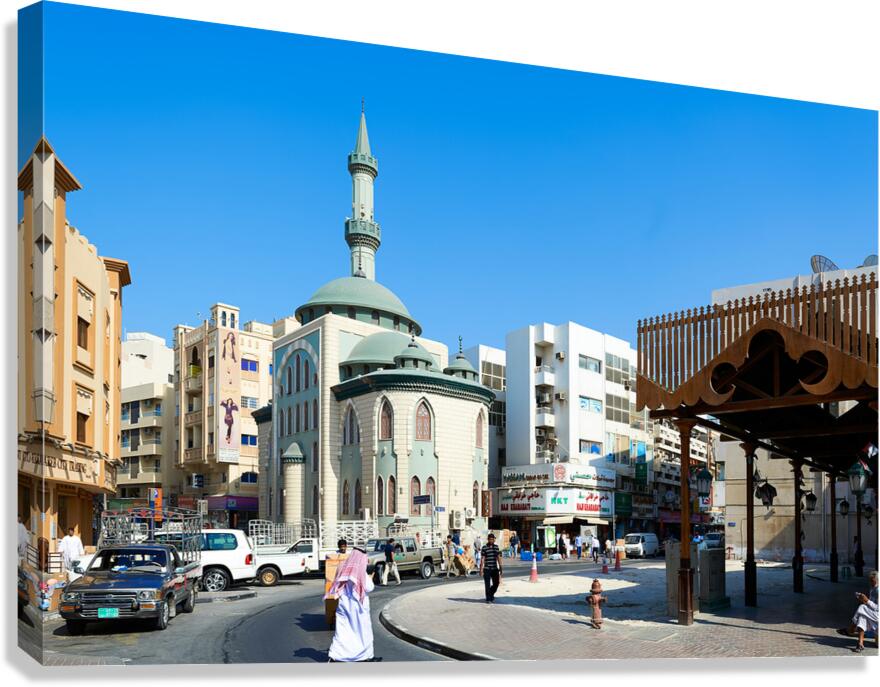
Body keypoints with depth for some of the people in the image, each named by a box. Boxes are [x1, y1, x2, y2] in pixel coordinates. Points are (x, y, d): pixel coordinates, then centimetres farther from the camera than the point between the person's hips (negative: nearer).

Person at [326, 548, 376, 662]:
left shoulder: (343, 569, 0)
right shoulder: (361, 572, -15)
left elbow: (338, 587, 7)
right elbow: (369, 588, -12)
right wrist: (370, 578, 4)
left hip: (343, 604, 4)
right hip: (358, 606, -4)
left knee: (341, 631, 8)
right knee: (364, 631, 10)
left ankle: (334, 656, 0)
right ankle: (367, 656, 17)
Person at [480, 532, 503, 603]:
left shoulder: (496, 547, 9)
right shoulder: (484, 548, -5)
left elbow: (498, 558, 13)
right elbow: (482, 559, -6)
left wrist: (500, 567, 11)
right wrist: (481, 569, -9)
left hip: (495, 569, 4)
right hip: (487, 569, -4)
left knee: (496, 583, 7)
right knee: (488, 585, 0)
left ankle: (491, 594, 33)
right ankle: (488, 599, 13)